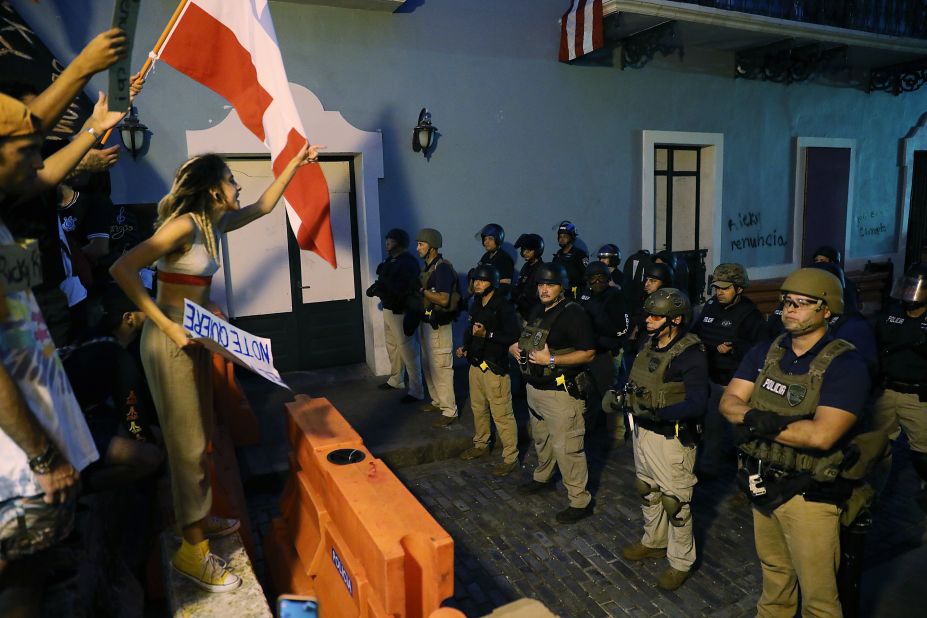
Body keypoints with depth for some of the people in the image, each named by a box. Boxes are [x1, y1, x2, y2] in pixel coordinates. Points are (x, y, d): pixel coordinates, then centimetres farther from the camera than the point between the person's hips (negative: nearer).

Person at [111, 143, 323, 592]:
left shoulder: (212, 223, 8)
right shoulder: (183, 224, -18)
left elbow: (264, 206, 21)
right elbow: (122, 269, -25)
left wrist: (296, 163, 19)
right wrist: (168, 326, -27)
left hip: (194, 337, 9)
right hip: (171, 341, -9)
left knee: (200, 437, 17)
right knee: (188, 442, -3)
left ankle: (198, 518, 34)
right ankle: (192, 551, 9)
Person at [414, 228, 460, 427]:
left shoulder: (443, 268, -17)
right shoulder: (427, 268, 11)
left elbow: (443, 299, -25)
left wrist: (421, 291, -18)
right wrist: (419, 291, 3)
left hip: (438, 325, -10)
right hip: (426, 322, 10)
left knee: (441, 367, -6)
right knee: (428, 365, 19)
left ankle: (450, 411, 1)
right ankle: (437, 401, 33)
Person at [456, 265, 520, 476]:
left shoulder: (503, 307, -15)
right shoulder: (476, 304, 9)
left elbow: (513, 337, -20)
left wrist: (487, 334, -27)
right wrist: (465, 347, 8)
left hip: (495, 367, -8)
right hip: (476, 364, 8)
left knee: (501, 414, -4)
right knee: (478, 408, 21)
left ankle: (510, 458, 7)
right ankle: (481, 445, 40)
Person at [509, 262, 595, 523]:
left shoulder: (573, 313, -16)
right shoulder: (538, 311, 9)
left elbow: (588, 353, -19)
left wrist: (552, 360, -25)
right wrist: (515, 348, 1)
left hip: (561, 392, -8)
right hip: (534, 387, 8)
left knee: (566, 448, -2)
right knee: (541, 438, 25)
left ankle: (580, 501, 11)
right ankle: (542, 478, 47)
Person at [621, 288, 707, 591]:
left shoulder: (691, 354, -20)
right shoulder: (650, 346, 3)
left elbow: (696, 405, -26)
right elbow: (633, 380, 18)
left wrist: (658, 413, -35)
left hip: (672, 438, -8)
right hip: (643, 430, 8)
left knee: (675, 502, 7)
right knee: (648, 491, 23)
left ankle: (680, 562, 26)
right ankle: (654, 542, 44)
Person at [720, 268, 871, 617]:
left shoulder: (846, 365, -18)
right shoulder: (765, 353, 2)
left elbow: (821, 435, -29)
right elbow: (728, 402, -5)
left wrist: (756, 421, -20)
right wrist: (759, 416, -26)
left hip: (809, 494, -5)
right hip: (762, 485, 6)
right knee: (773, 572, 25)